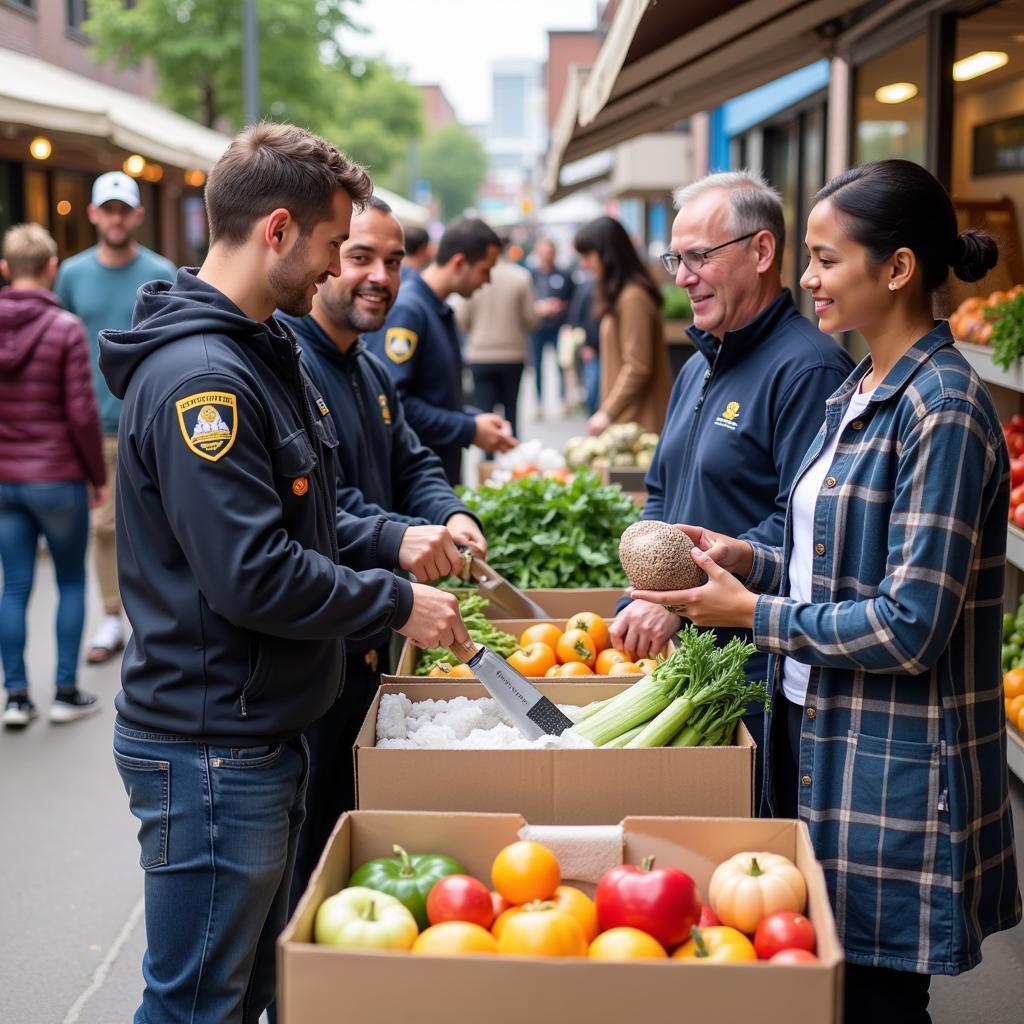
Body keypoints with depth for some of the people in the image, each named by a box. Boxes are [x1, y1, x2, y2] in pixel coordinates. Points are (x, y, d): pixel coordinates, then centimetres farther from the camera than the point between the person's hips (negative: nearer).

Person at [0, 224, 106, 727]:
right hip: (58, 478, -4)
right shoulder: (66, 329, -13)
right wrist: (98, 476, 0)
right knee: (72, 583, 11)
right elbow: (82, 414, -13)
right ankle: (66, 692, 14)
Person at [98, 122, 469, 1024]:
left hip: (262, 733, 10)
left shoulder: (264, 350, 12)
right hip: (211, 748, -10)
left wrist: (392, 544, 6)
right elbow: (252, 577, -26)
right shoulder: (198, 375, -22)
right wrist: (397, 604, -14)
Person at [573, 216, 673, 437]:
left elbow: (637, 368, -16)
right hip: (626, 416, 9)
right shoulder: (618, 293, 16)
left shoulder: (632, 296, -14)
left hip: (637, 419, -9)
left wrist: (608, 412, -13)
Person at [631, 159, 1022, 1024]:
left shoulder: (942, 410, -18)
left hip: (892, 767, -8)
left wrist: (753, 611, -14)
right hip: (822, 735, 9)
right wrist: (752, 559, 1)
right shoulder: (860, 392, 9)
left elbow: (908, 627, -22)